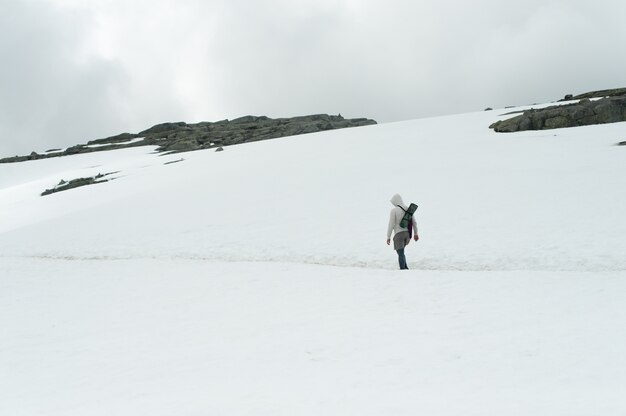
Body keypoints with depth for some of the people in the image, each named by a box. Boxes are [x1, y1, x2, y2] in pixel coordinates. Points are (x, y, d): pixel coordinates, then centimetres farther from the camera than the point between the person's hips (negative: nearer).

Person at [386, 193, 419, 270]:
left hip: (398, 234, -6)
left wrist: (388, 237, -6)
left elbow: (391, 224, -12)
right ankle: (405, 268, 14)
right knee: (401, 252, 23)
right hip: (407, 234, 6)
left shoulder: (394, 210, -12)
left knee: (401, 254, -1)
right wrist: (415, 233, 22)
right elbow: (414, 222, 10)